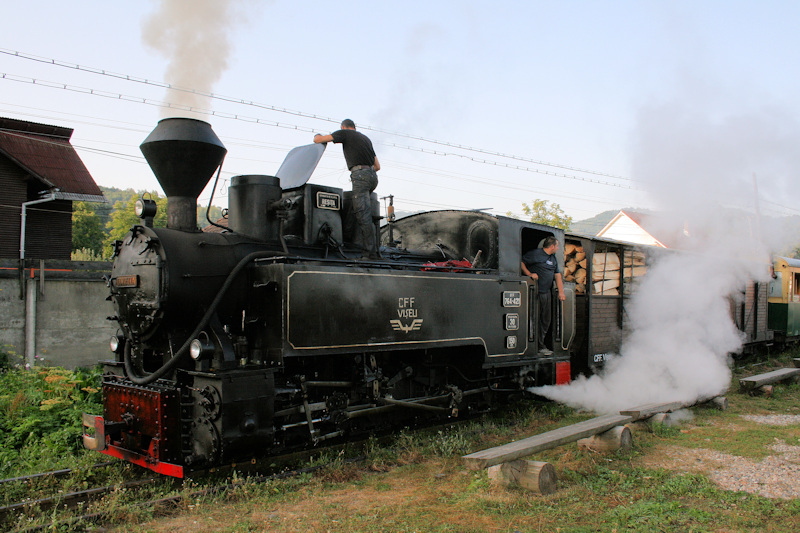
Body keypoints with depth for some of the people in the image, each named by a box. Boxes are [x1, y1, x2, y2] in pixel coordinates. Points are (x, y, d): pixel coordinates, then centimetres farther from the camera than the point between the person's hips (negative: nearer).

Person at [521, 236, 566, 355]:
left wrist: (561, 292, 12)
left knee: (546, 320, 10)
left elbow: (557, 275, 19)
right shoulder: (536, 254, -8)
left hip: (547, 292, 9)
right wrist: (529, 274, -17)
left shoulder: (553, 258, 18)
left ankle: (541, 346, 18)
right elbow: (521, 262, -8)